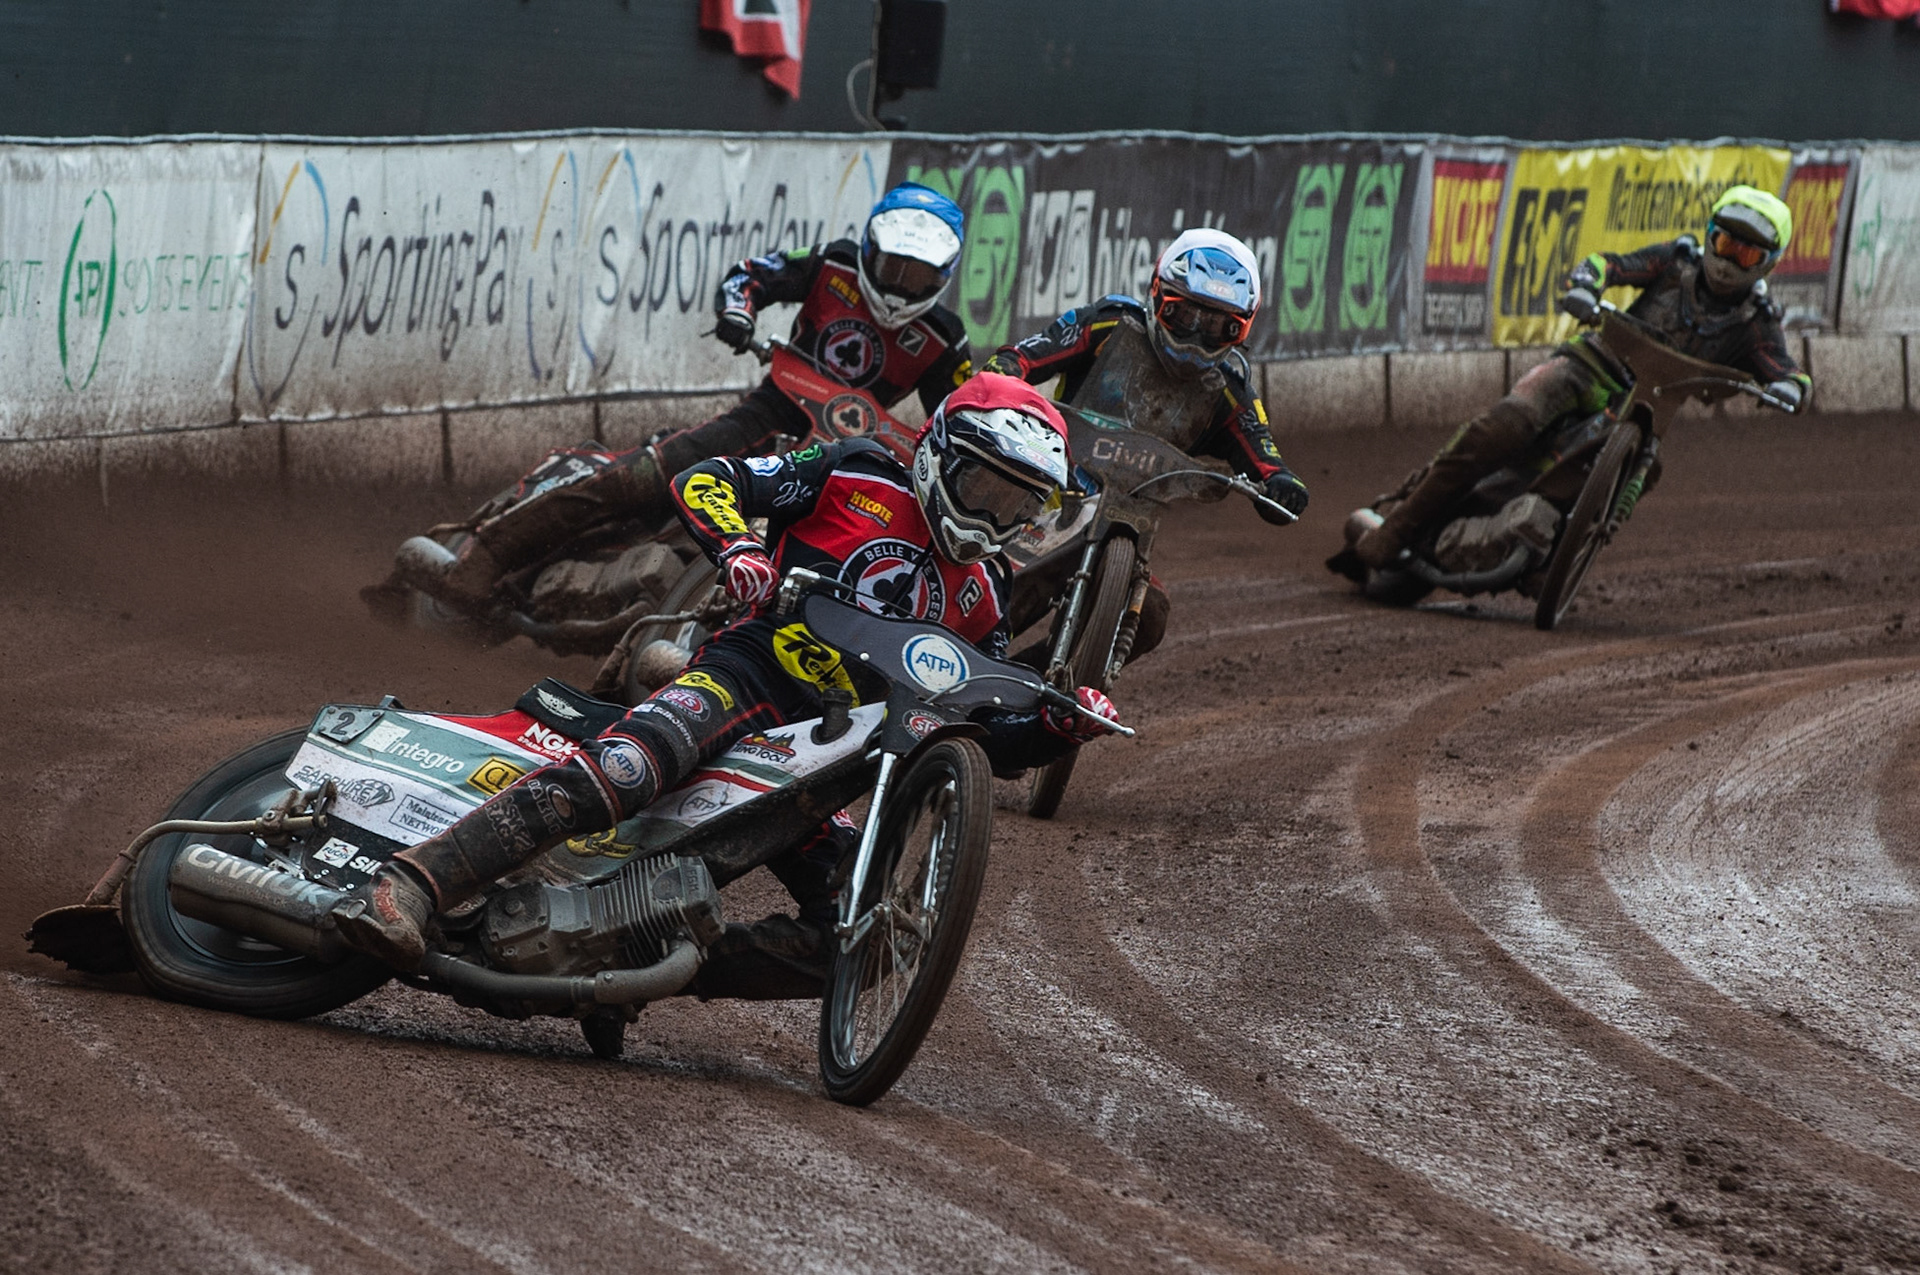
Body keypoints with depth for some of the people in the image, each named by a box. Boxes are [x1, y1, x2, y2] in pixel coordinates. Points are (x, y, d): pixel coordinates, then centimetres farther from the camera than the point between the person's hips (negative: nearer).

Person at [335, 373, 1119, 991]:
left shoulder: (980, 599, 22)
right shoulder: (856, 480, 8)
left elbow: (991, 738, 24)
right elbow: (704, 480, 4)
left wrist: (1058, 729, 4)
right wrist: (735, 546, -16)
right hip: (747, 676, -6)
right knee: (621, 772, -36)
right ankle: (409, 885, -43)